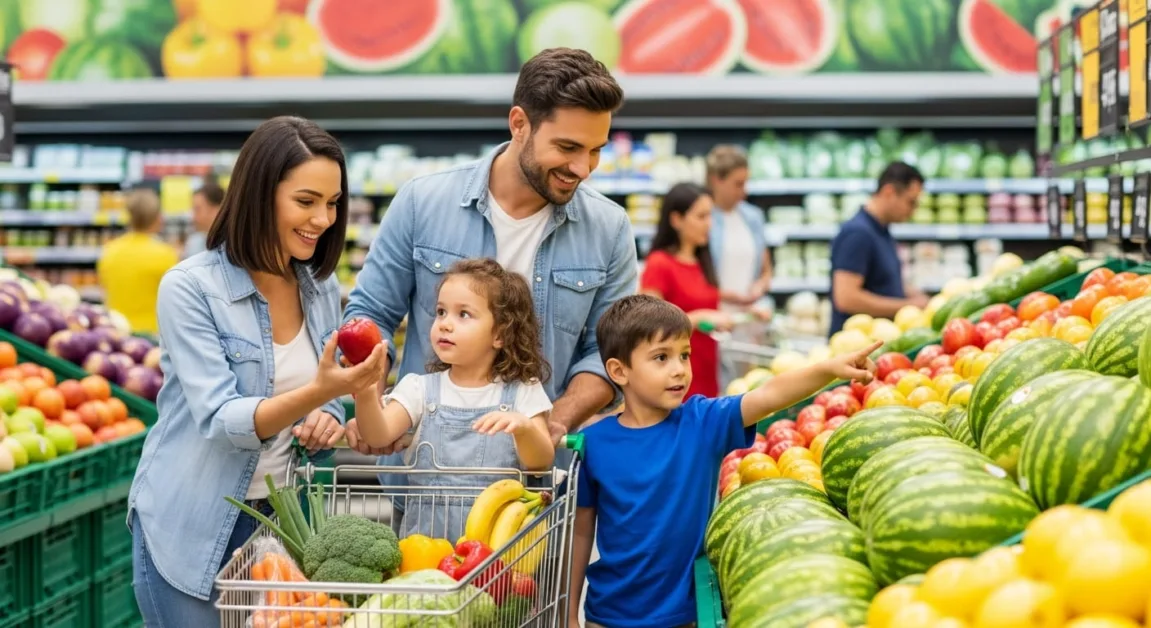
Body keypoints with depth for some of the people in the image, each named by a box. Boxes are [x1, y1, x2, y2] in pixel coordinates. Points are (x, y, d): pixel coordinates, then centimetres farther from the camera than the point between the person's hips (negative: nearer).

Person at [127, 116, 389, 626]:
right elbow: (220, 421, -22)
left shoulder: (322, 290, 3)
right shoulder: (190, 288, -15)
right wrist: (318, 391, -37)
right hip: (192, 528, -5)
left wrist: (324, 420, -11)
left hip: (279, 519, 5)